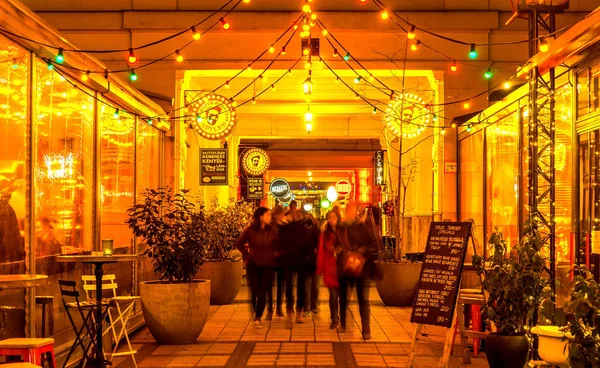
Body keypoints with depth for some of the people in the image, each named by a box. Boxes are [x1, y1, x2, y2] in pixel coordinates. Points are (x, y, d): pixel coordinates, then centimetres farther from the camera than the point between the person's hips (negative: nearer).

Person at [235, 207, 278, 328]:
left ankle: (258, 318, 4)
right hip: (253, 265, -1)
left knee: (263, 293, -2)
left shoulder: (271, 231, -1)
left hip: (267, 266, 1)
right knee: (255, 291, -2)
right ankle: (257, 315, 19)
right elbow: (239, 243, 7)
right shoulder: (250, 230, -6)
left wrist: (272, 255, 5)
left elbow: (276, 245, 15)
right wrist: (247, 255, 2)